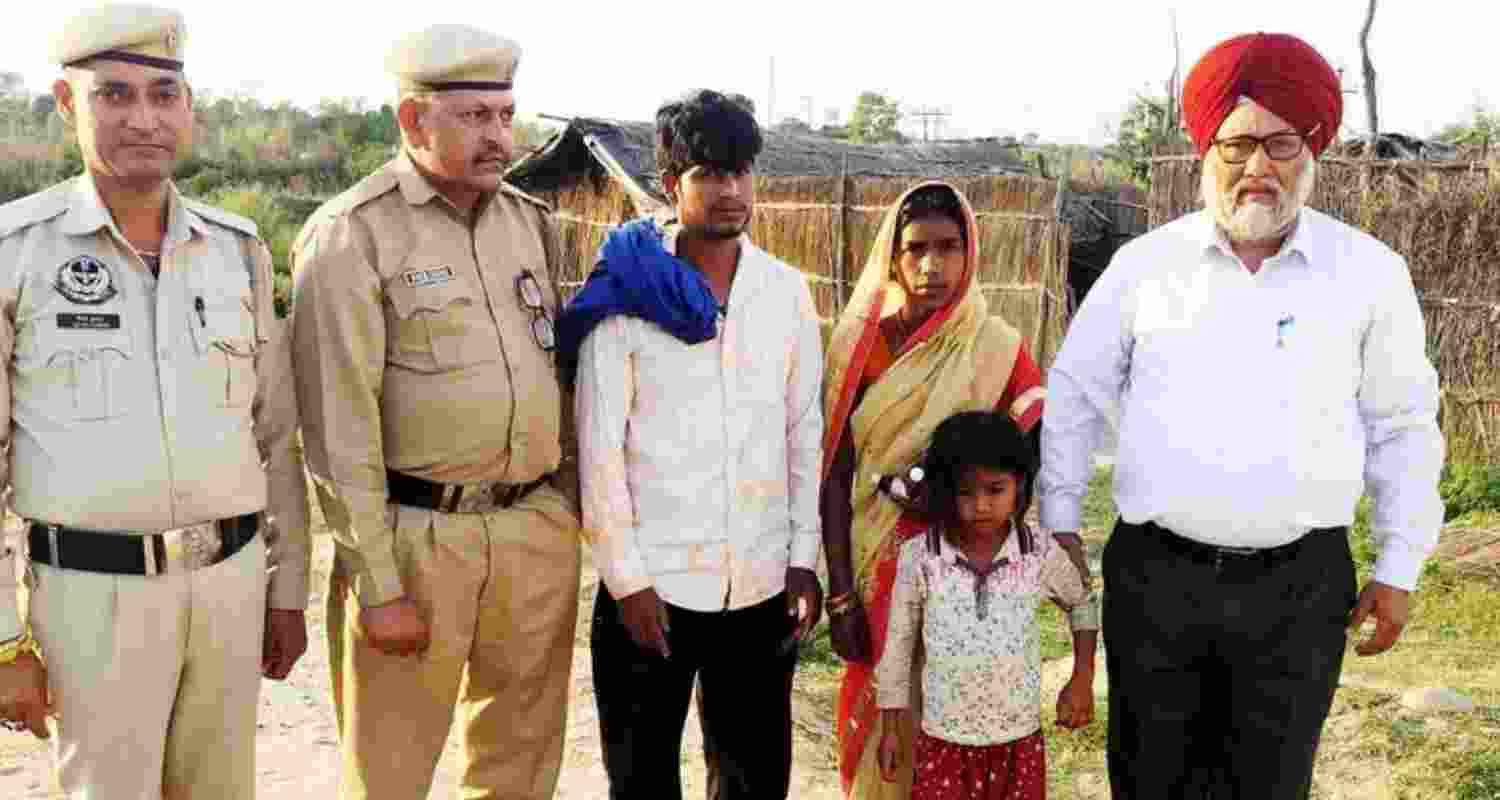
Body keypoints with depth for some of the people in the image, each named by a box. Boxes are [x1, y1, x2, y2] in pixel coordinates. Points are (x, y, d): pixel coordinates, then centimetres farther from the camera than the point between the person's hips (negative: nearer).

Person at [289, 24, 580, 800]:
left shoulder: (530, 220, 10)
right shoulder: (352, 235, -9)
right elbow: (338, 429, -12)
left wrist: (565, 505, 14)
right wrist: (377, 585, -13)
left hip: (538, 530, 5)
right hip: (415, 535, -5)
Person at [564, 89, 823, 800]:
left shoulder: (787, 290, 5)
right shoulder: (625, 291, -6)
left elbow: (805, 432, 8)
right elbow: (598, 444, -7)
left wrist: (805, 558, 4)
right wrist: (626, 577, -10)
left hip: (761, 582, 3)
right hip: (651, 580, -3)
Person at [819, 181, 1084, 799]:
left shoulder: (995, 347, -6)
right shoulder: (860, 342, -5)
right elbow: (835, 476, -4)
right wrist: (841, 594, -6)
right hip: (878, 563, 1)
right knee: (877, 715, 12)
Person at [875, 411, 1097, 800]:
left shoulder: (1041, 554, -9)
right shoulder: (919, 556, -11)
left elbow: (1083, 604, 13)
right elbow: (898, 645, 0)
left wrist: (1083, 679, 7)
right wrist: (890, 729, 4)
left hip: (1019, 740, 1)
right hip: (943, 740, -1)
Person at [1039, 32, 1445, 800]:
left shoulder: (1371, 272, -1)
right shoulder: (1144, 264, -1)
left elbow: (1403, 426, 7)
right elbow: (1074, 394, 7)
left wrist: (1399, 568, 6)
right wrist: (1058, 526, 6)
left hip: (1301, 587, 0)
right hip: (1153, 576, 0)